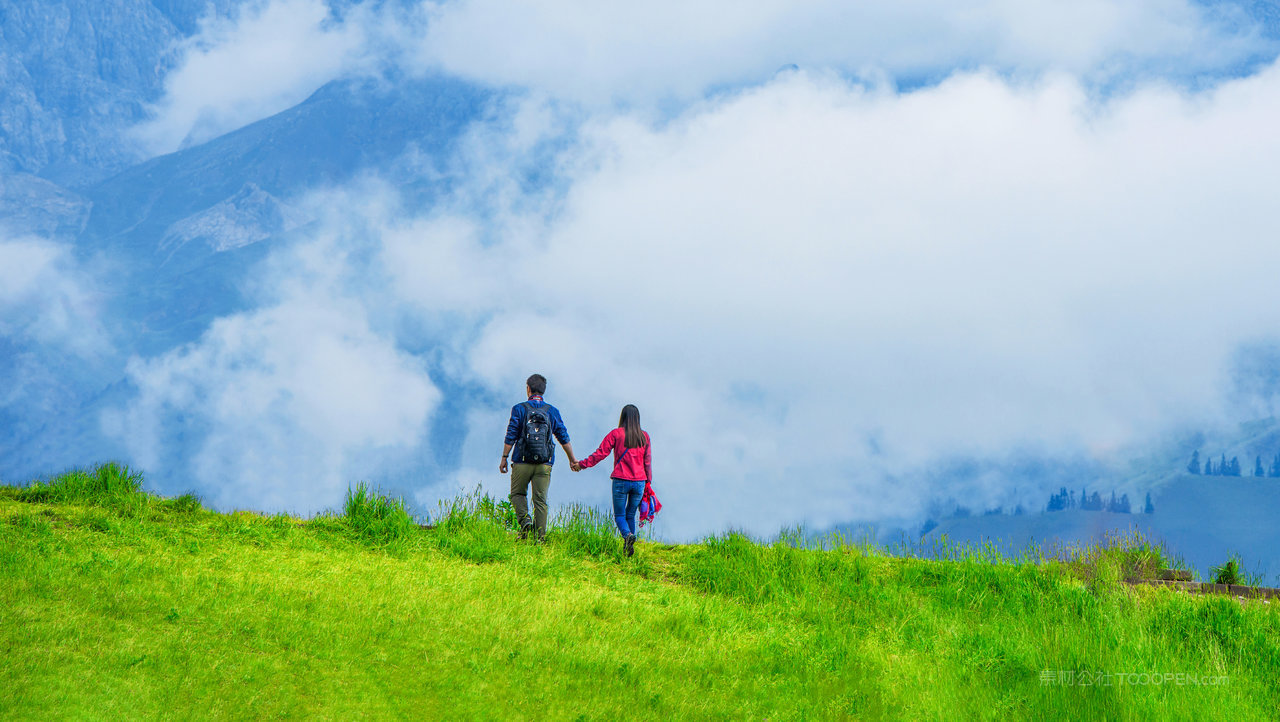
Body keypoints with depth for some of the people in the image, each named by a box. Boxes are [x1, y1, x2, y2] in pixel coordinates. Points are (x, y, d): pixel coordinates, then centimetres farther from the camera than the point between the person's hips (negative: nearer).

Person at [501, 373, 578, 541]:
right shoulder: (552, 412, 5)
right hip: (544, 464, 2)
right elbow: (564, 438, 8)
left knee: (518, 493, 15)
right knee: (541, 500, 4)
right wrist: (572, 459, 18)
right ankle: (540, 537, -1)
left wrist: (504, 458, 2)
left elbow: (510, 437, -5)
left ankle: (524, 519, -10)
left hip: (522, 462, -2)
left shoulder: (519, 409, -3)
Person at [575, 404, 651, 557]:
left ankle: (628, 535, -23)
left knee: (619, 515, 5)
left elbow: (600, 454, -4)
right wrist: (648, 482, 17)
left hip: (621, 480, -3)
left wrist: (581, 464, 6)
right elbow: (648, 461, 9)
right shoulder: (644, 436, 6)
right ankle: (629, 545, 6)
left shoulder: (616, 434, -3)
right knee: (631, 515, 15)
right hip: (640, 481, 3)